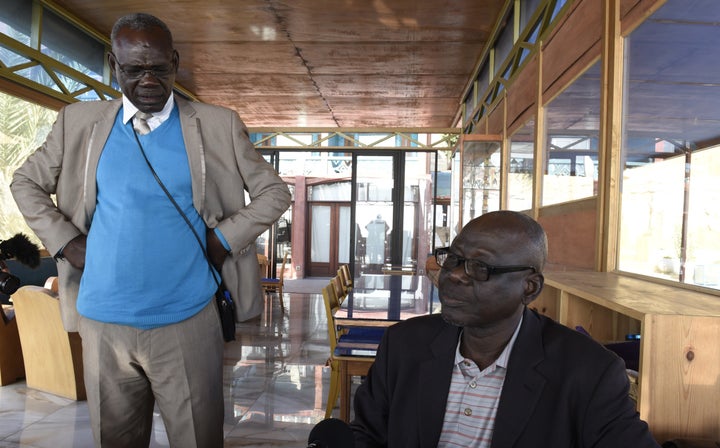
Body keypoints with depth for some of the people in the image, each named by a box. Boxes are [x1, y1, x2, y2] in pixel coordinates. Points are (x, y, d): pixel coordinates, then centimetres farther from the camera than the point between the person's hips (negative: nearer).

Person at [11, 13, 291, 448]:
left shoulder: (218, 125, -2)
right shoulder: (80, 120, 5)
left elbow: (275, 193, 3)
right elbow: (27, 183, 17)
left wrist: (224, 239, -7)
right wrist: (64, 241, 2)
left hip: (189, 321, -1)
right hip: (104, 321, 2)